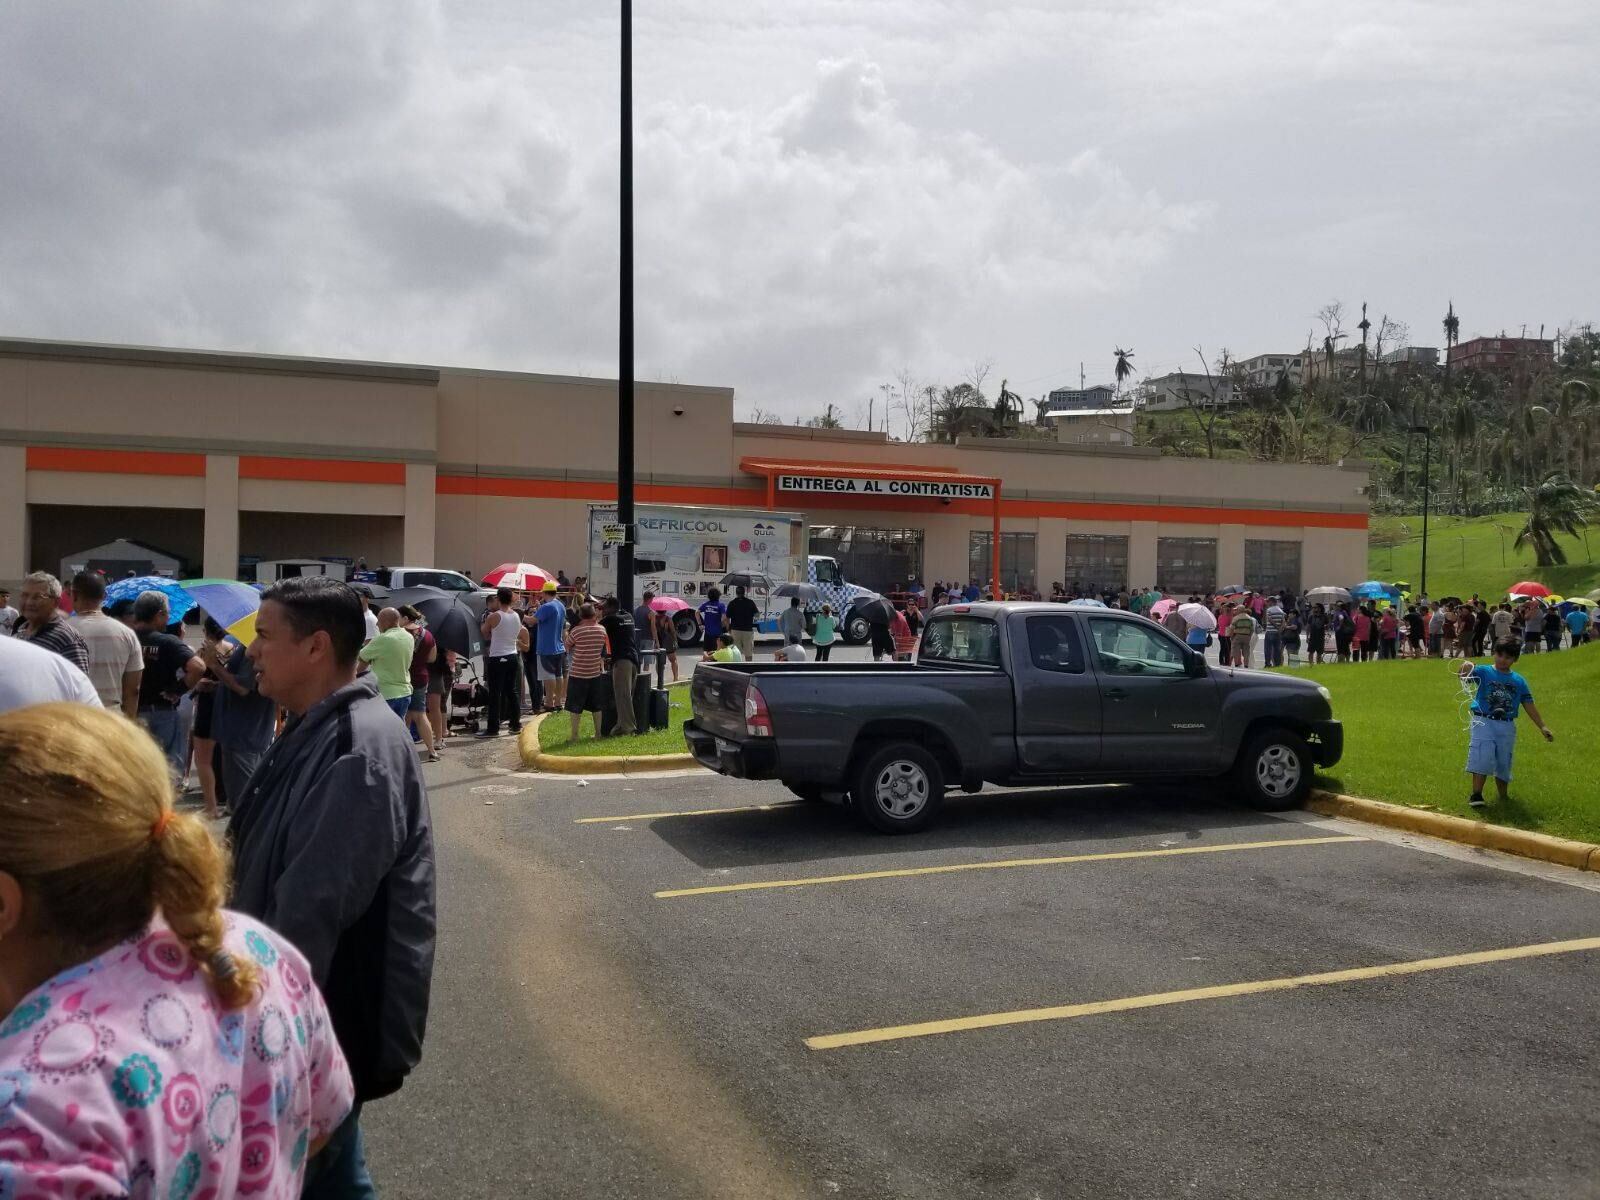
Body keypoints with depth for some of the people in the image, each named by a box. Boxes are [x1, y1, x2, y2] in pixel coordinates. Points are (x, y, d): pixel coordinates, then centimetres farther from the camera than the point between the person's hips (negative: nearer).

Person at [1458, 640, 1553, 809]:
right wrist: (1465, 667, -41)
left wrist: (1542, 726, 4)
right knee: (1482, 757, -15)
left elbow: (1529, 704, 10)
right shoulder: (1484, 672, 0)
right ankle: (1476, 795, -15)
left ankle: (1503, 796, 26)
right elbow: (1461, 673, -16)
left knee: (1503, 762, 11)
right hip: (1484, 722, -3)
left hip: (1507, 726, 3)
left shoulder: (1519, 681, 9)